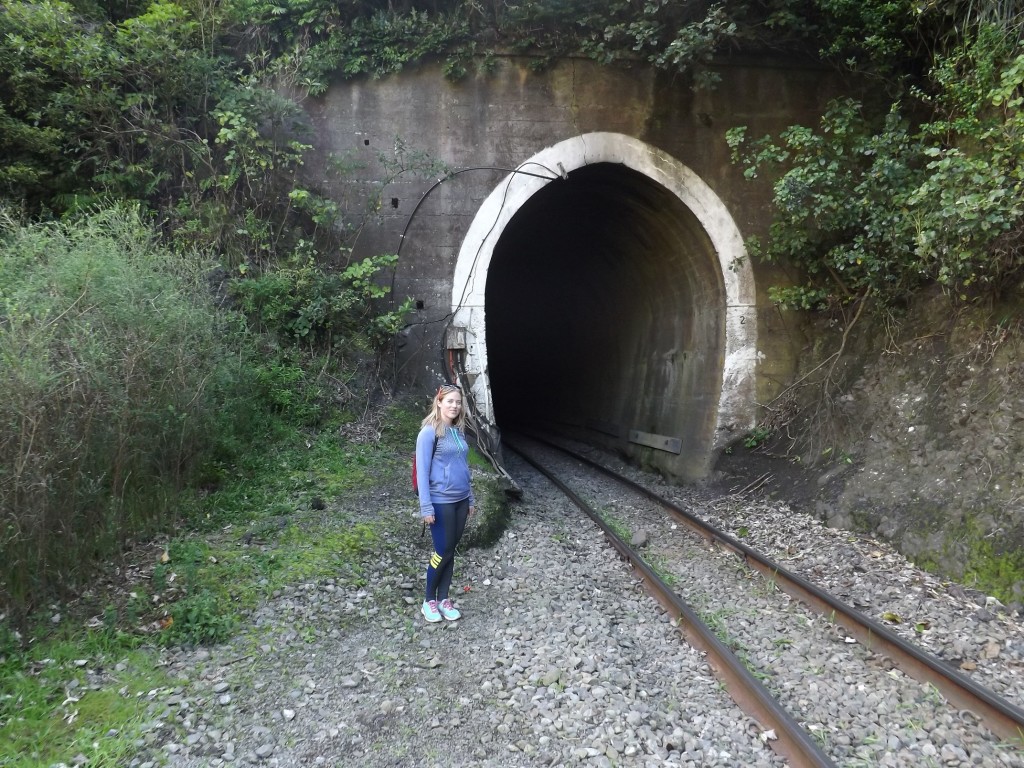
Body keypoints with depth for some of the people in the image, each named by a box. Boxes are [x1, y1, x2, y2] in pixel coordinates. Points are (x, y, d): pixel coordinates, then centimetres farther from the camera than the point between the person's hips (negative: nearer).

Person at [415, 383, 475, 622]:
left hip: (461, 500, 6)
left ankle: (444, 599, 23)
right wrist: (426, 507, -16)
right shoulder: (429, 432, -12)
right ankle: (429, 600, 18)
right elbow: (422, 471, -13)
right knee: (443, 552, 0)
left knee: (451, 551, 12)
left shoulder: (459, 431, 9)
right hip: (441, 502, -6)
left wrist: (470, 498, 18)